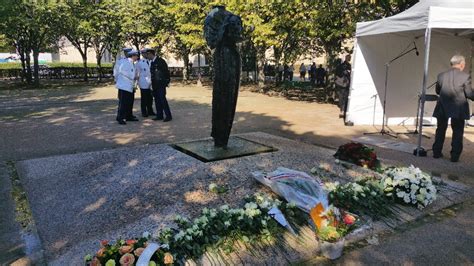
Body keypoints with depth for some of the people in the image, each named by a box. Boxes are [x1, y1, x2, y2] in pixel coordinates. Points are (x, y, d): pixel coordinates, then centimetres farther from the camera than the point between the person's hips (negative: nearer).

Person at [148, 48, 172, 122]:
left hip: (161, 84, -8)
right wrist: (152, 83, 14)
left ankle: (168, 116, -5)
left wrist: (167, 81, -12)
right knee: (157, 100, 8)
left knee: (162, 99, -11)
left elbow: (166, 71, -11)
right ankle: (159, 115, 15)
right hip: (155, 84, 8)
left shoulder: (160, 61, -10)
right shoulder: (152, 62, 14)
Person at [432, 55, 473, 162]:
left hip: (442, 108, 3)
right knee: (457, 132, 8)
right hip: (458, 109, -3)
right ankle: (455, 156, 8)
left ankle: (437, 152, 20)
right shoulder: (465, 77, -11)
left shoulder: (441, 76, -1)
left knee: (441, 130, 17)